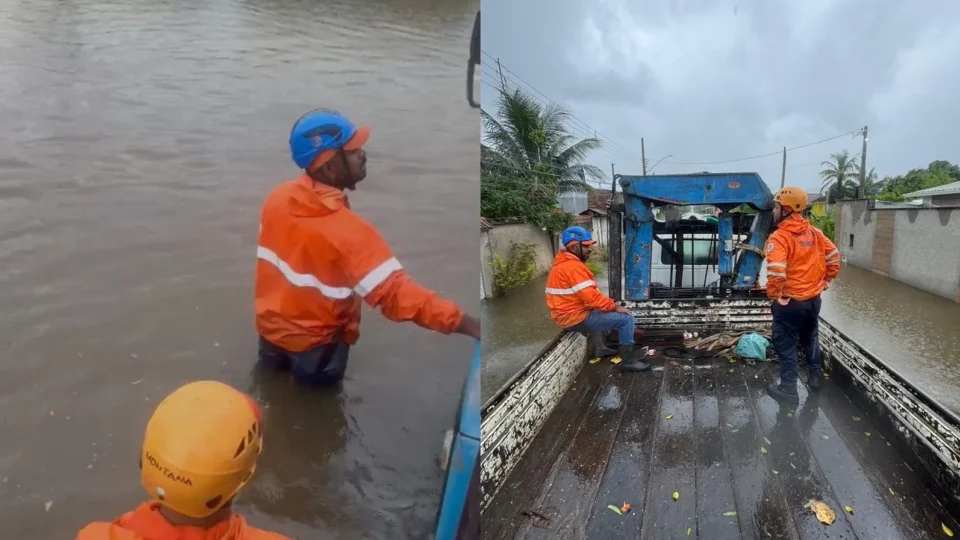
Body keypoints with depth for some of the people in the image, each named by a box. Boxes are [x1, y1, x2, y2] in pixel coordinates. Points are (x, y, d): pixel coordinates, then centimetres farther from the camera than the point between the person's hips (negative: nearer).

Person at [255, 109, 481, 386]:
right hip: (313, 341, -6)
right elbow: (394, 292, -42)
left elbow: (268, 257, 2)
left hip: (269, 324, 6)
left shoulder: (278, 197, -14)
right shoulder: (347, 230, -37)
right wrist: (466, 324, -44)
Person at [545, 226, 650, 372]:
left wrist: (611, 305, 11)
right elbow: (591, 298, -25)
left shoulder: (564, 264, 12)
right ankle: (628, 360, 0)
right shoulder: (573, 267, -21)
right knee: (626, 319, -9)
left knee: (610, 312, 27)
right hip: (577, 318, -10)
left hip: (570, 314, 11)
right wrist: (615, 307, -12)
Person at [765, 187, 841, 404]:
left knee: (786, 345, 5)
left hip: (789, 302, -7)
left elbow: (776, 271, -32)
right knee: (810, 339, 26)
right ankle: (815, 376, 41)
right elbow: (833, 256, 11)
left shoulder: (779, 237, -21)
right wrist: (826, 280, 18)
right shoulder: (814, 233, 3)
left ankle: (788, 388, 13)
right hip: (813, 298, 8)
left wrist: (774, 295, -19)